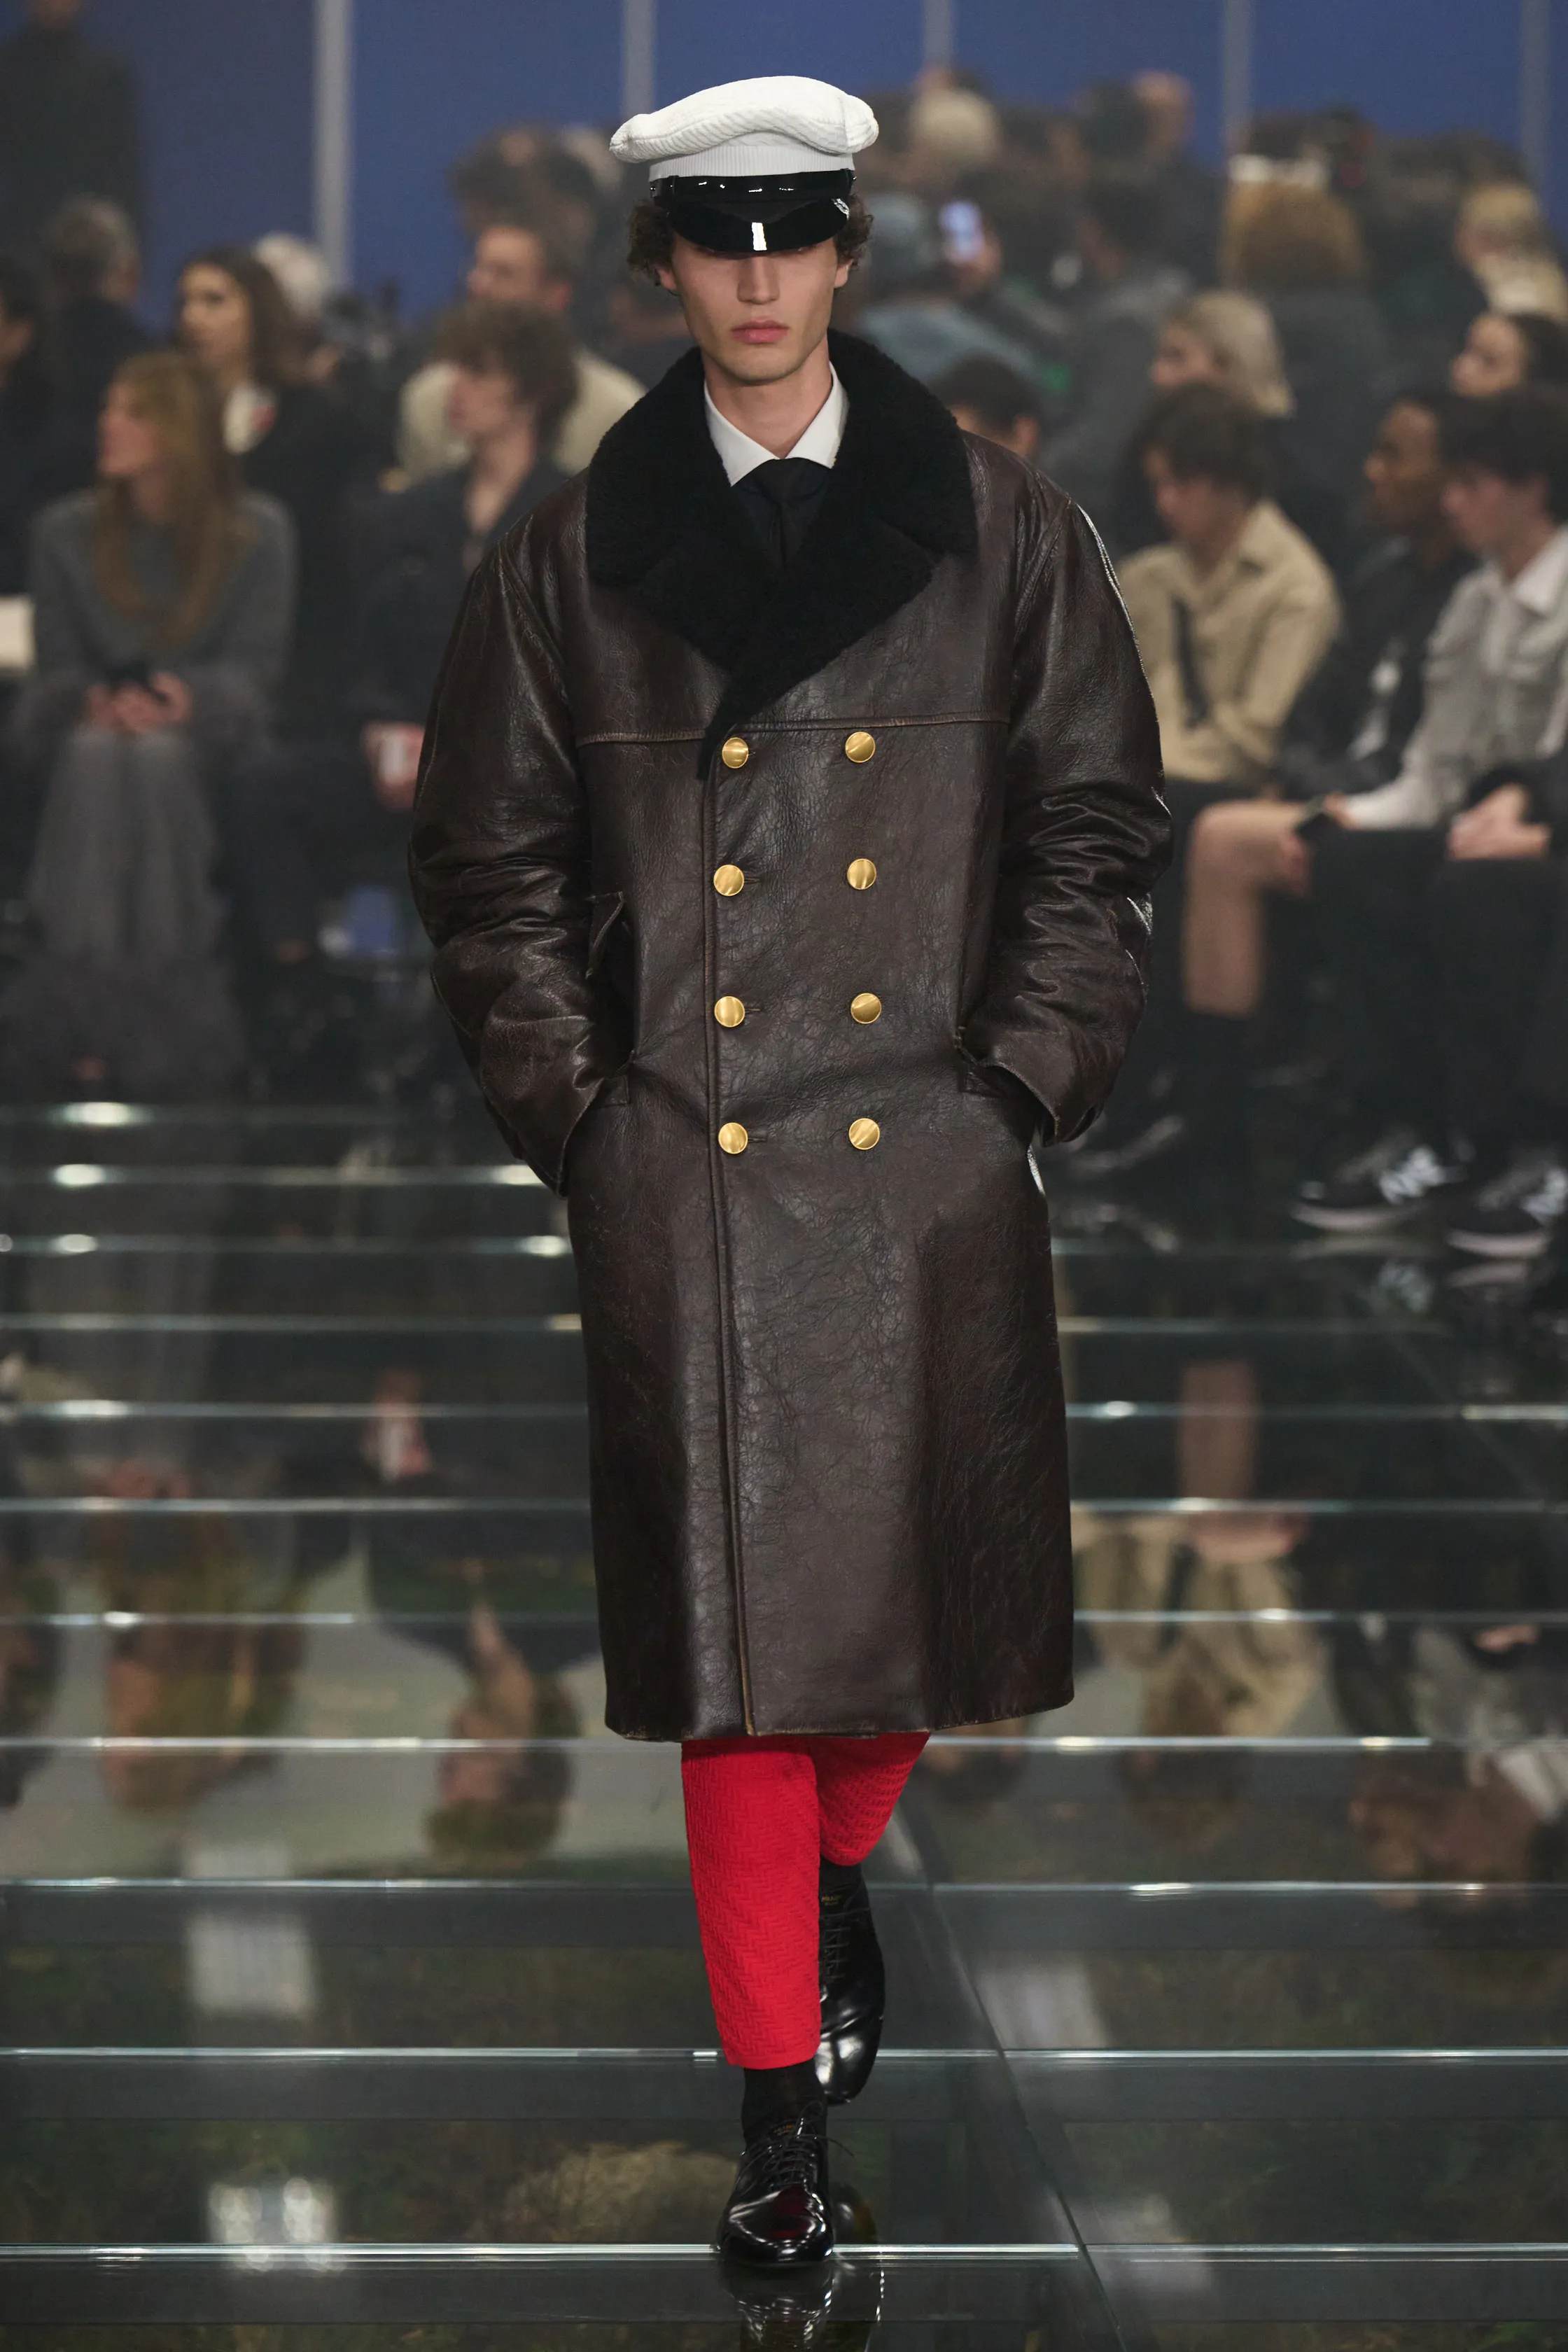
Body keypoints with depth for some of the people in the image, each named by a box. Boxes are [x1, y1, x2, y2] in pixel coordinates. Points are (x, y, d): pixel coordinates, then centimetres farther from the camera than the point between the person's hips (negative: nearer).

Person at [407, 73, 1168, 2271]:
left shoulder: (1000, 529, 4)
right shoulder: (574, 554, 4)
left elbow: (1099, 816, 7)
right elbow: (491, 856, 8)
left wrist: (1029, 1074, 0)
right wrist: (573, 1103, 0)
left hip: (932, 1165, 1)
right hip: (685, 1171, -1)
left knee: (918, 1579, 11)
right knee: (729, 1622, -2)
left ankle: (842, 1871, 43)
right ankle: (783, 2092, 3)